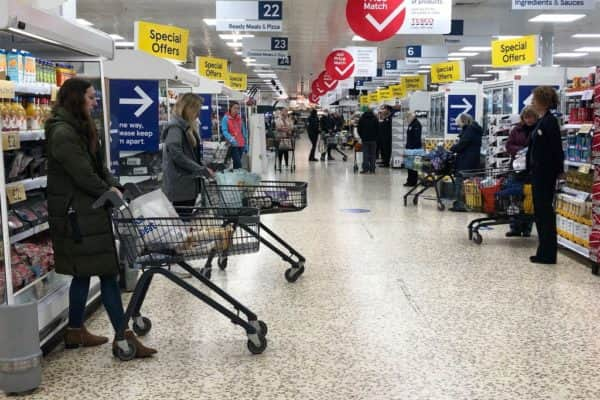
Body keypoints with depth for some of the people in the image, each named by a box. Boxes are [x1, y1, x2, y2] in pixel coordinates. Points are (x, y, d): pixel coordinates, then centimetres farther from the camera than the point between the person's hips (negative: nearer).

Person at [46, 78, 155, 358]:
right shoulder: (62, 132, -16)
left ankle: (75, 332, 27)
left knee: (83, 273, 16)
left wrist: (113, 187, 0)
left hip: (87, 211, 10)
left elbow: (98, 166, 15)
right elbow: (82, 173, -20)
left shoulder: (80, 128, 16)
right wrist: (109, 192, -8)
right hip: (77, 214, -10)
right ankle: (122, 337, -6)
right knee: (107, 273, -9)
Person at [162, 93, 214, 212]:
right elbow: (177, 155, -22)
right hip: (180, 186, -9)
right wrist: (202, 170, -20)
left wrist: (203, 168, 3)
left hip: (190, 184, 9)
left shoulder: (189, 126, 16)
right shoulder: (175, 127, -13)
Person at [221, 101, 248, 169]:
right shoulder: (226, 118, -5)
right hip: (233, 145, -5)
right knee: (238, 164, -13)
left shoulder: (240, 118, 12)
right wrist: (231, 139, -31)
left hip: (241, 145, 5)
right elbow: (224, 131, -13)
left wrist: (246, 145, 12)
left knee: (236, 163, 11)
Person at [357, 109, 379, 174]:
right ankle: (372, 169, 1)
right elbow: (378, 129, 3)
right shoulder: (375, 119, 3)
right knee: (373, 154, 3)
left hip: (365, 139, 0)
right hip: (373, 139, 0)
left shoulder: (362, 119, 4)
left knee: (365, 154, 1)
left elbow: (359, 130, 5)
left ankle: (365, 169, -6)